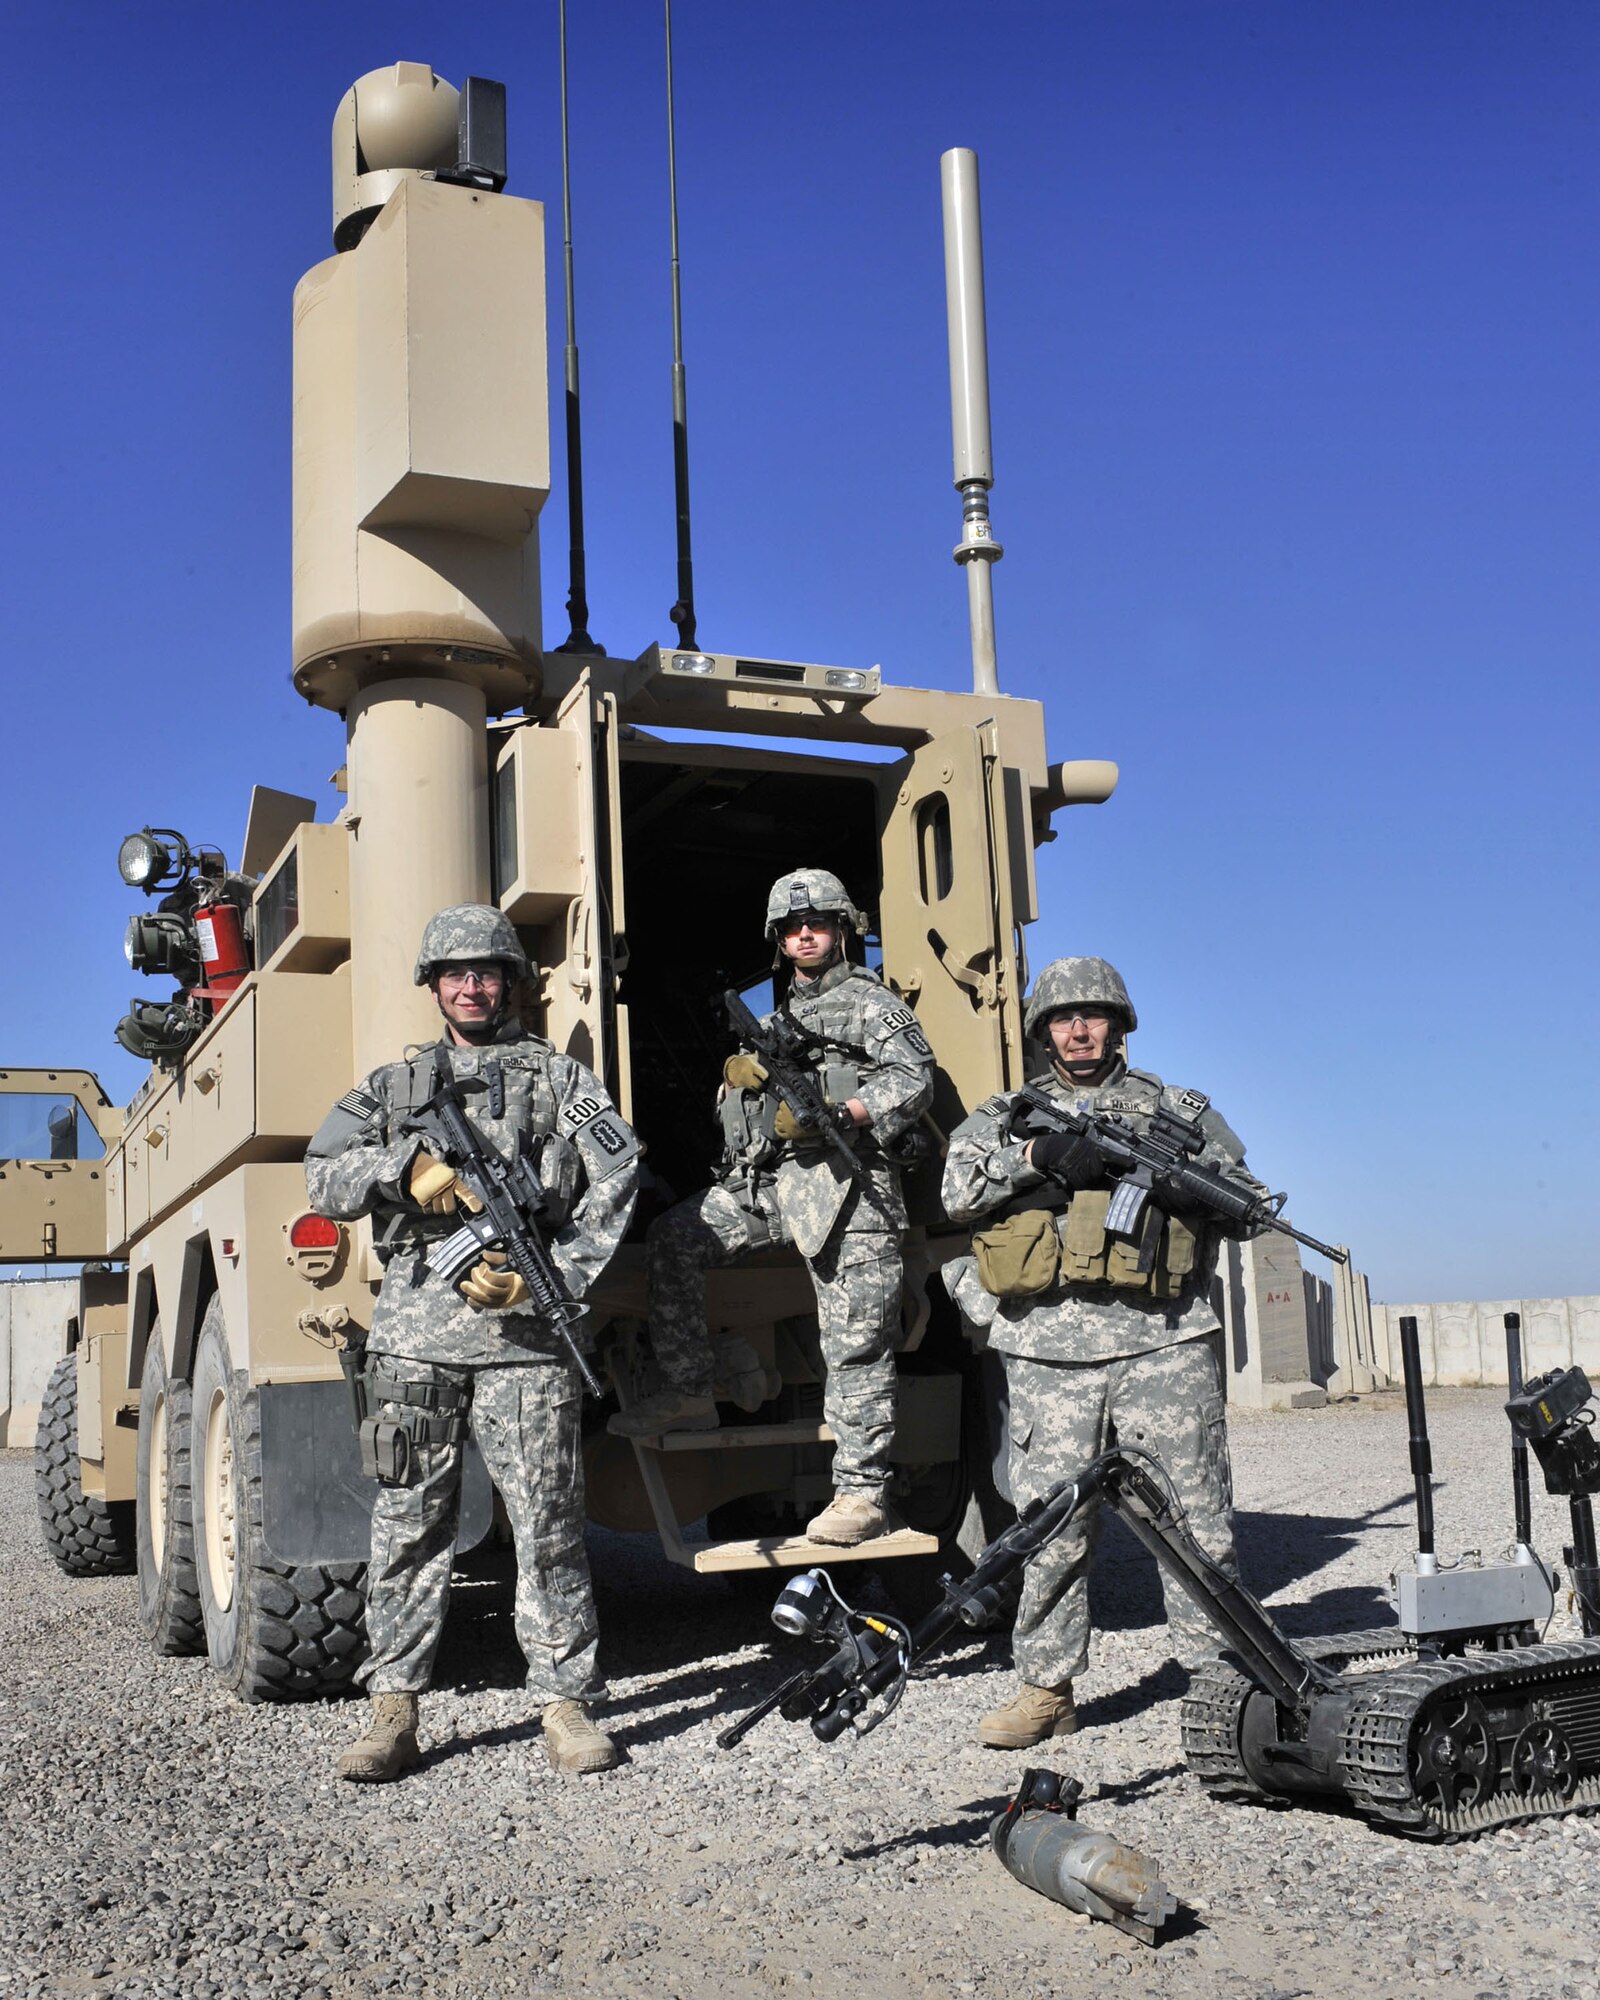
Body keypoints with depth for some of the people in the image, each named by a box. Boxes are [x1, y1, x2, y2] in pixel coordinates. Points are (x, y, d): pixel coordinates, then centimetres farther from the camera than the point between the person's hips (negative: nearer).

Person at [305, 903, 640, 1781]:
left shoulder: (561, 1077, 12)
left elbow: (615, 1185, 1)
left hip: (522, 1332, -2)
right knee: (408, 1522, 5)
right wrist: (407, 1168, -12)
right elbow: (324, 1178, 7)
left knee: (548, 1522, -1)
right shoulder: (393, 1083, 19)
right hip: (413, 1330, 2)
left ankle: (564, 1699, 6)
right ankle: (393, 1707, 13)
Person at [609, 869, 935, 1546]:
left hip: (843, 1182, -7)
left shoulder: (870, 1001, 7)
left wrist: (834, 1115, -20)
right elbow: (734, 1104, 26)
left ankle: (862, 1493, -4)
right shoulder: (778, 1014, 27)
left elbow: (915, 1078, -7)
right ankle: (689, 1392, 2)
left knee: (855, 1339, -8)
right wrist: (738, 1070, 1)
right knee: (673, 1240, -6)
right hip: (764, 1177, 7)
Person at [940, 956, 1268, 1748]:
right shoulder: (1006, 1115, 15)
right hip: (1048, 1351, 0)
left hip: (1161, 1342, 0)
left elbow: (1245, 1200, 10)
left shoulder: (1178, 1108, 16)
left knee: (1194, 1513, 0)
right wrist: (1040, 1153, -15)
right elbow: (957, 1191, -1)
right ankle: (1046, 1689, 13)